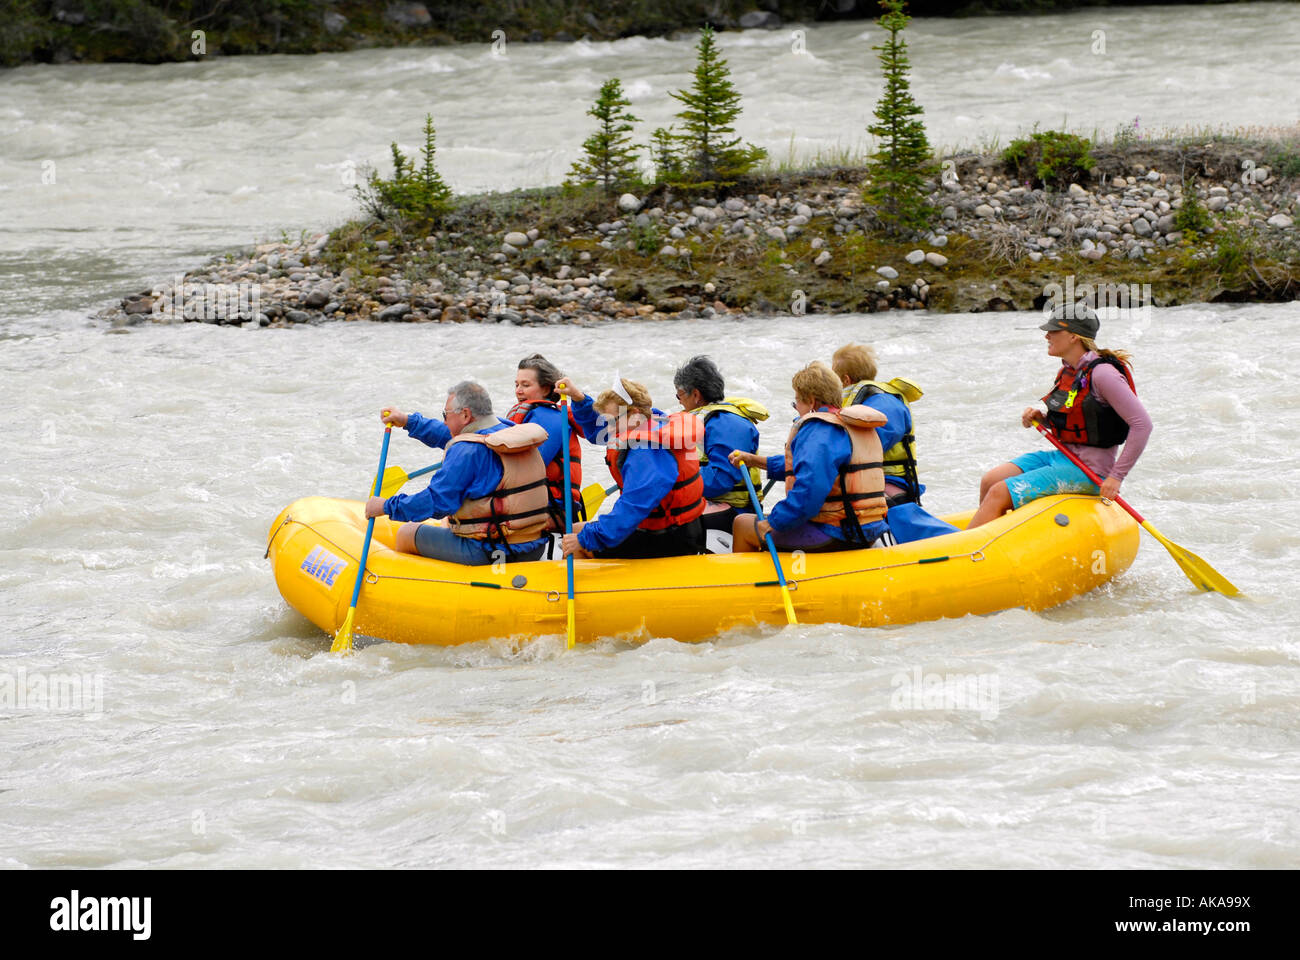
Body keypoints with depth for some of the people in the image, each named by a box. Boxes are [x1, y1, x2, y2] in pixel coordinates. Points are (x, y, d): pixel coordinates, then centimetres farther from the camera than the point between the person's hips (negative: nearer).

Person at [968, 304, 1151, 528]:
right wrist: (1041, 418, 3)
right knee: (990, 482, -7)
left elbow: (1142, 424, -20)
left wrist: (1116, 476, -20)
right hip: (1062, 457, 9)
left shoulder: (1101, 373, -18)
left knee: (999, 494, -18)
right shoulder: (1066, 373, 9)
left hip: (1088, 471, -9)